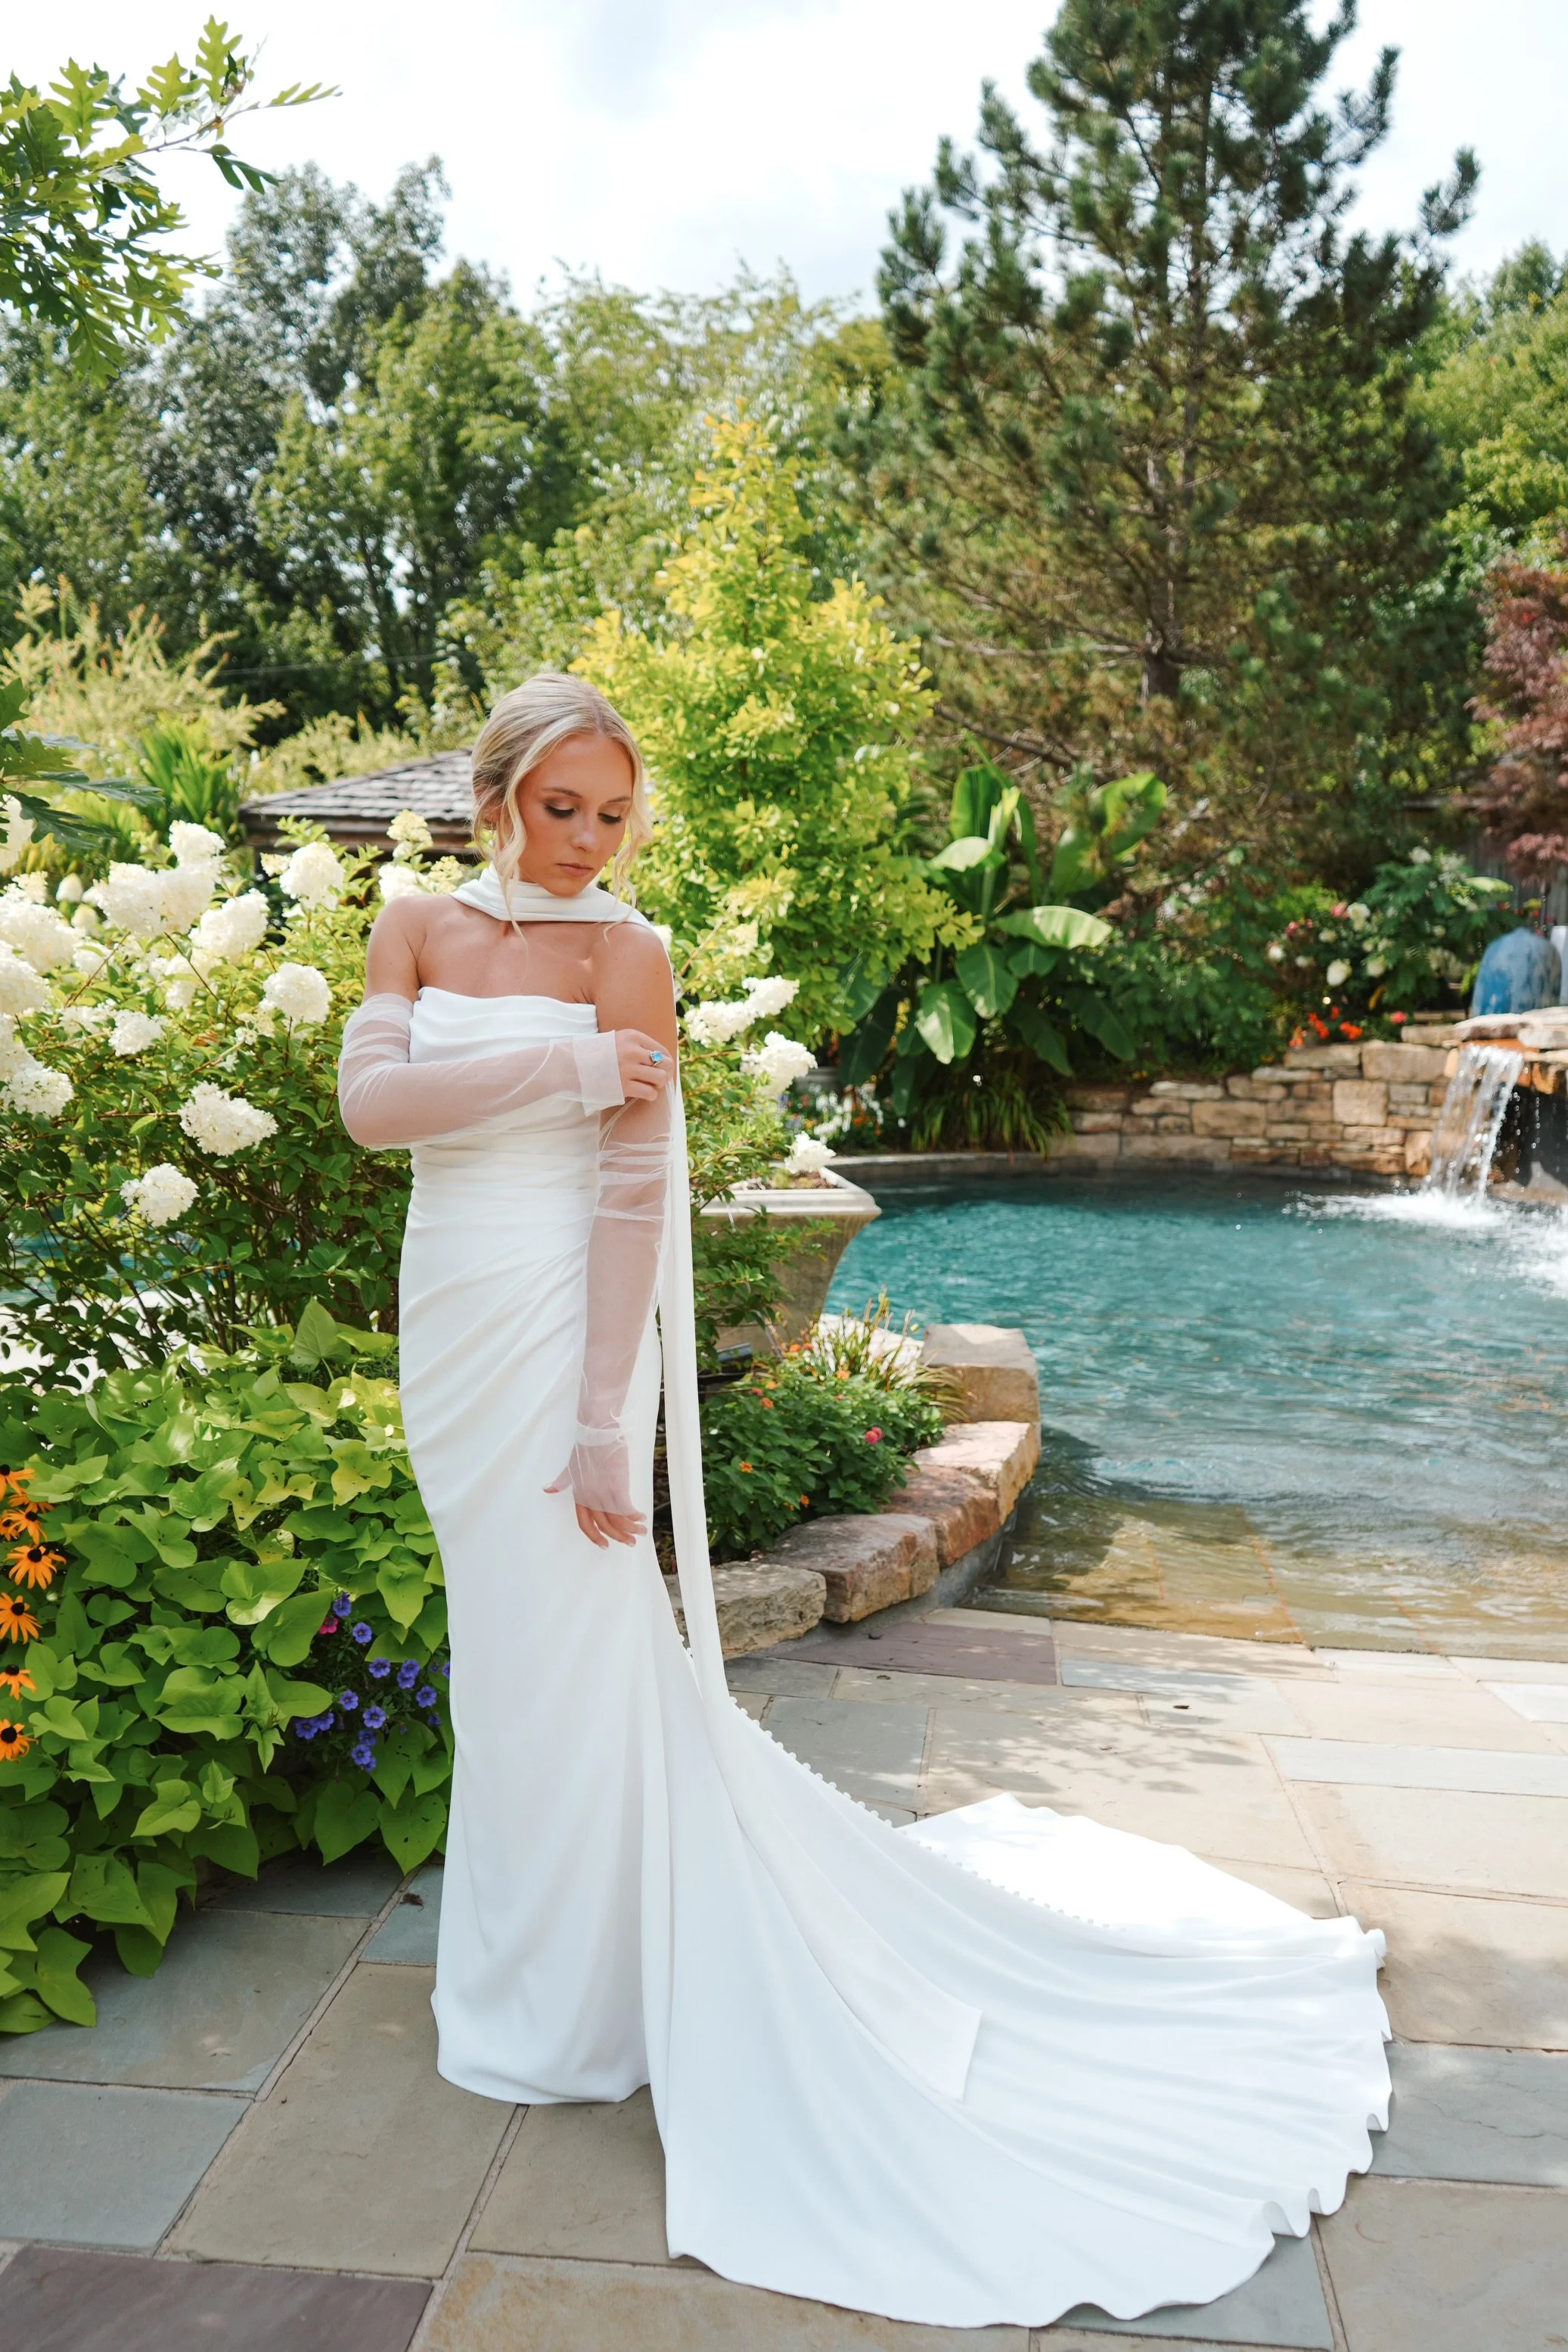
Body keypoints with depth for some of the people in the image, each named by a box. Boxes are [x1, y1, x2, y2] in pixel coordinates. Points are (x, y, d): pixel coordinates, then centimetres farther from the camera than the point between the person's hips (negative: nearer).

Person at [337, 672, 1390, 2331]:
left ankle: (563, 2002, 26)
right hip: (447, 1328, 6)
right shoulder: (418, 930, 7)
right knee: (506, 1644, 18)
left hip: (559, 1330, -6)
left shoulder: (624, 954, -9)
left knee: (560, 1653, 4)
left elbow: (637, 1196, -14)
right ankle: (529, 1956, 41)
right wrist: (561, 1072, -18)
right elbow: (370, 1101, -8)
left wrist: (606, 1427, -18)